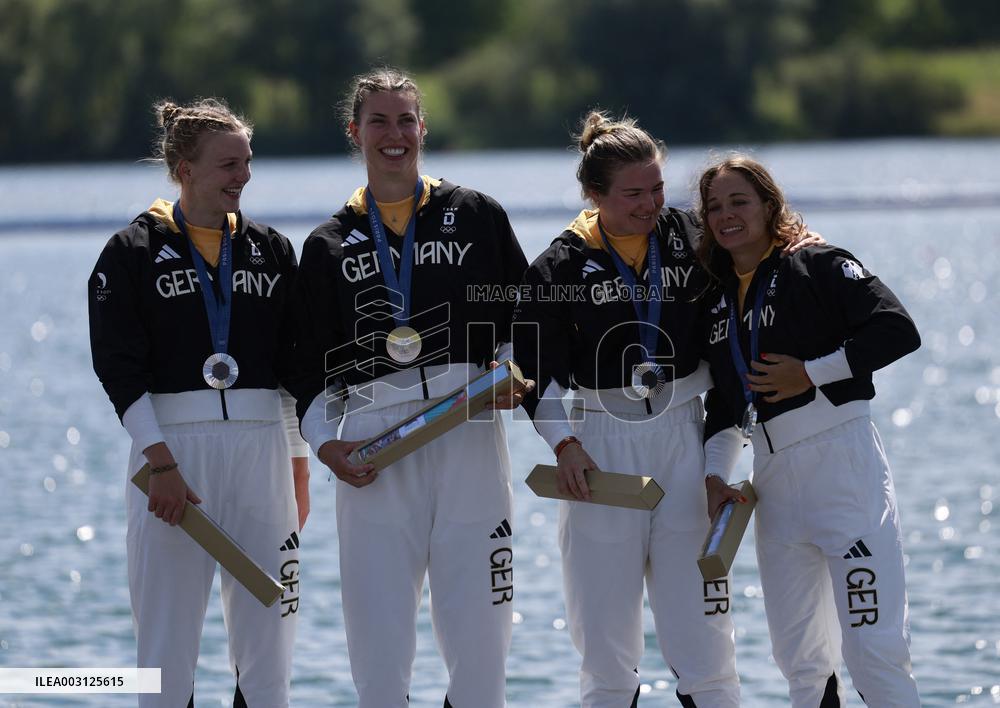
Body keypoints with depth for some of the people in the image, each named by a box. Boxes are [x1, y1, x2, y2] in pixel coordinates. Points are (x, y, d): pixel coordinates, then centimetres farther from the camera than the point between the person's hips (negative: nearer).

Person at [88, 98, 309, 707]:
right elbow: (119, 367, -6)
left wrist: (299, 463, 12)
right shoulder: (133, 252, 0)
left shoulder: (271, 250, 12)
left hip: (260, 449, 3)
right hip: (172, 446, -3)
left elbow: (294, 365, 15)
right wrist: (161, 464, -14)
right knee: (167, 641, -3)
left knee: (266, 641, 3)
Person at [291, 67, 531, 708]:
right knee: (378, 646, -4)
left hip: (470, 437, 0)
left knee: (478, 638, -1)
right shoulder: (330, 245, 13)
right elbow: (315, 365, 11)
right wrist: (326, 441, -5)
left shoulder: (477, 216, 10)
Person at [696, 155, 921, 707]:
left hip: (842, 460, -7)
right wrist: (715, 474, 9)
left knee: (873, 650, -13)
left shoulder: (818, 266, -3)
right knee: (799, 658, 9)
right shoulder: (717, 300, 17)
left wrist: (810, 373, -14)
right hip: (773, 475, 7)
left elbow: (898, 331, -13)